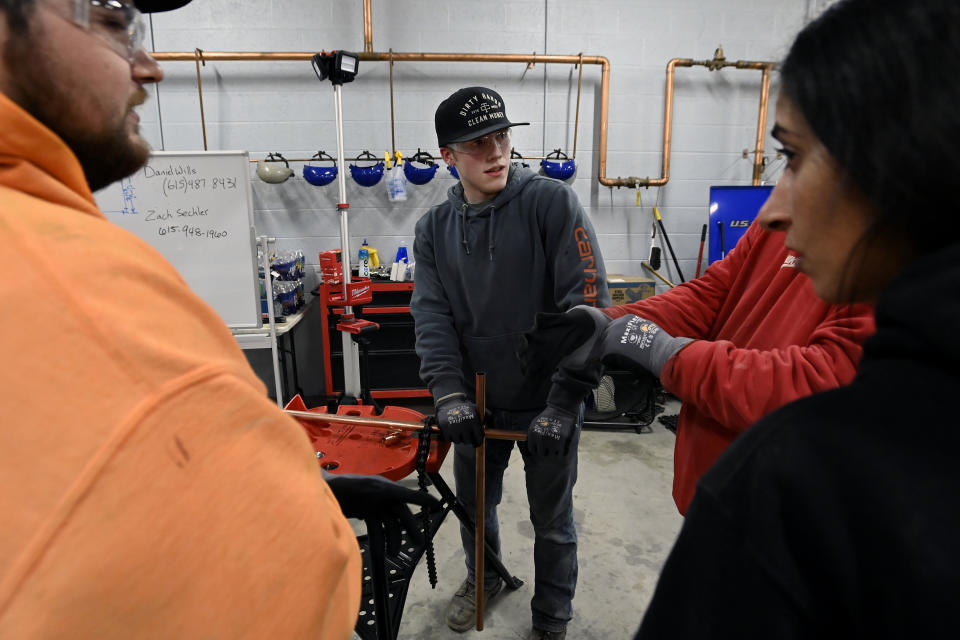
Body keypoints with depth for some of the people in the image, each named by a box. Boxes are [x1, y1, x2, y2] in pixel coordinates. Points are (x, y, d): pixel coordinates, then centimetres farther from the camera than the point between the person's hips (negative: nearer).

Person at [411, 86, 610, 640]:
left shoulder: (552, 202, -14)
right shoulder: (434, 228, 1)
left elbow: (588, 301, -20)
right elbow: (432, 315, -5)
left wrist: (564, 402, -23)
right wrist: (449, 394, -18)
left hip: (548, 402, -4)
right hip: (478, 402, 4)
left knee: (552, 520, 16)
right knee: (474, 505, 23)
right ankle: (483, 578, 54)